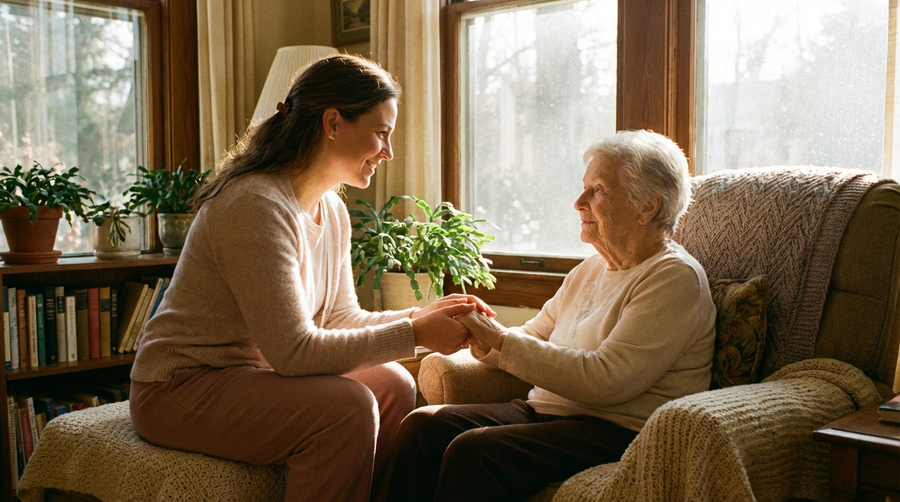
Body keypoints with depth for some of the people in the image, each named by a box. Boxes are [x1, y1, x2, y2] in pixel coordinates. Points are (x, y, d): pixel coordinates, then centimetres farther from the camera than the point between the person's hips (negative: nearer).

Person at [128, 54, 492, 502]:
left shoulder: (332, 212, 5)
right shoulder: (256, 205, -24)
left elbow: (338, 319, 9)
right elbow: (293, 351, -26)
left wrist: (424, 315, -5)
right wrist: (413, 336, -22)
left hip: (250, 374, 9)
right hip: (181, 389, -9)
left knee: (393, 385, -4)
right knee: (346, 405, -26)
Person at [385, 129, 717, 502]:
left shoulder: (675, 277, -11)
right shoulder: (591, 269, 16)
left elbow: (605, 380, -22)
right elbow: (533, 338, 20)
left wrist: (502, 341, -18)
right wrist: (484, 340, -4)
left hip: (619, 430, -8)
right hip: (544, 412, 8)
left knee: (472, 451, -28)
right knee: (421, 425, -10)